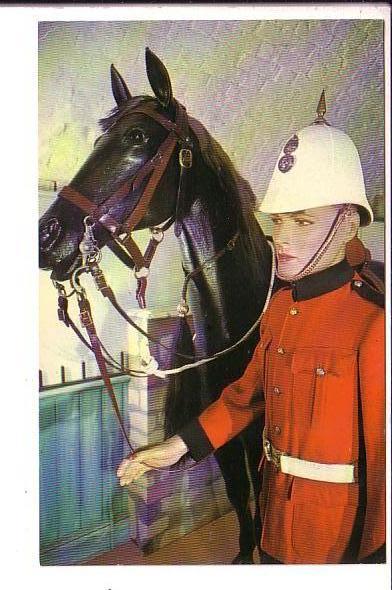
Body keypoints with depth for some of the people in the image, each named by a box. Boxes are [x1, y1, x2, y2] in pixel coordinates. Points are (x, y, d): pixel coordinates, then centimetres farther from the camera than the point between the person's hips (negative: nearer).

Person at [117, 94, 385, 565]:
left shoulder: (371, 320, -25)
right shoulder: (281, 301, -1)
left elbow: (382, 452, -21)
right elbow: (249, 391, 8)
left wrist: (373, 552, -16)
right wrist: (178, 446, 4)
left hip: (337, 533, -7)